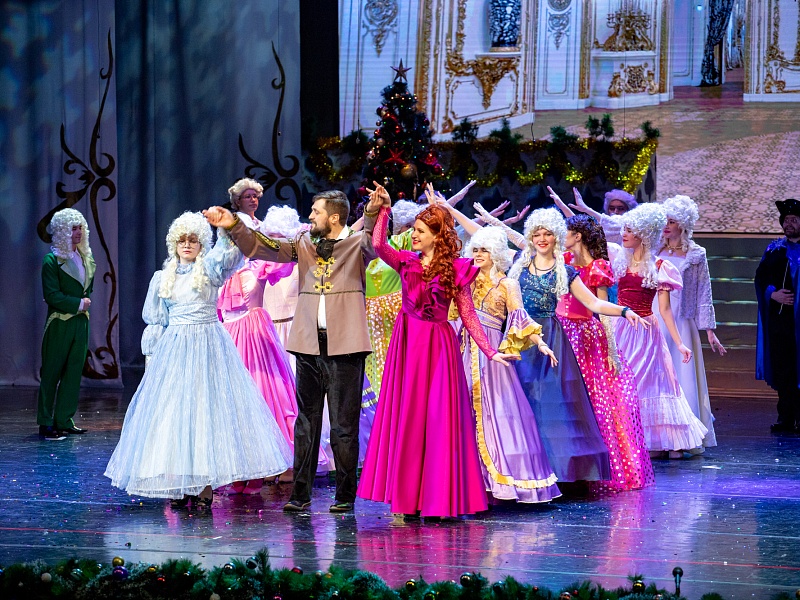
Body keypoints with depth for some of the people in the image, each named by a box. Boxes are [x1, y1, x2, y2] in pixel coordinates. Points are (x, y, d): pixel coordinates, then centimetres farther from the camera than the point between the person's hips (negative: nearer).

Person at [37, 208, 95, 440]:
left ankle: (64, 421, 12)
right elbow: (52, 296, -14)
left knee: (74, 372, 6)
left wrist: (86, 303, 5)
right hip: (59, 324, -7)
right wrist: (78, 304, -12)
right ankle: (46, 424, 1)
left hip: (81, 323, 7)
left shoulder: (86, 258, 13)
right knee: (51, 374, -2)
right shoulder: (52, 260, -9)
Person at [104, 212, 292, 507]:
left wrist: (227, 229, -40)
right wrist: (152, 356, 9)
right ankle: (178, 486, 3)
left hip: (209, 347, -3)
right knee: (173, 410, 0)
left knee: (208, 407, -7)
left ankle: (205, 484, -6)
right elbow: (154, 320, 16)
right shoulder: (163, 278, 12)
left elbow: (226, 254, -21)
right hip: (174, 348, 3)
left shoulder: (209, 269, 2)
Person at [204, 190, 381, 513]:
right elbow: (263, 246, 11)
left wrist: (373, 213, -42)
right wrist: (233, 226, -1)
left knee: (344, 425, 0)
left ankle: (345, 496, 8)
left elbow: (374, 243, -22)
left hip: (344, 346, -4)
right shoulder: (304, 244, 12)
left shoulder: (357, 244, -1)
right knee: (305, 420, 7)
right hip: (309, 345, 5)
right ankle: (300, 493, 11)